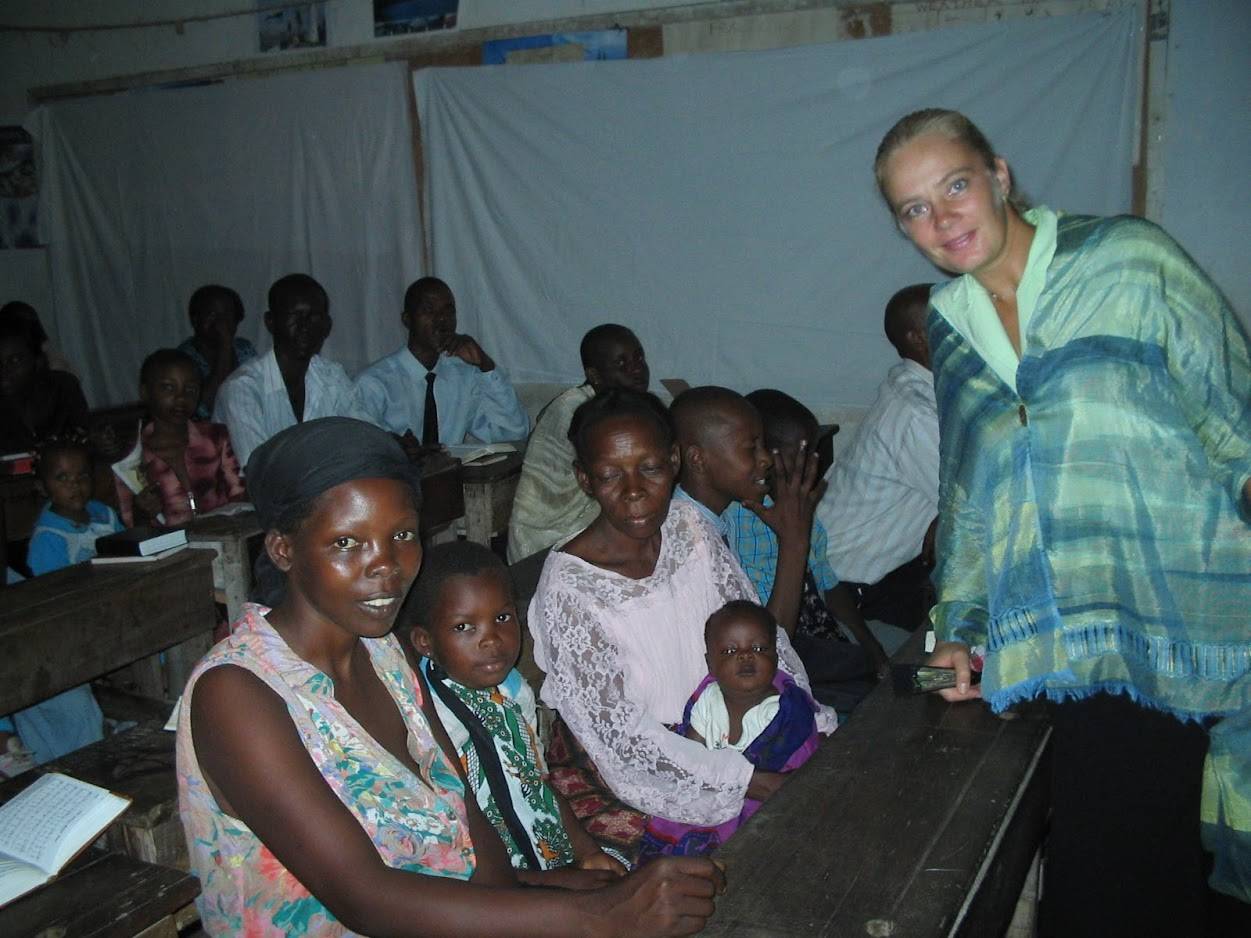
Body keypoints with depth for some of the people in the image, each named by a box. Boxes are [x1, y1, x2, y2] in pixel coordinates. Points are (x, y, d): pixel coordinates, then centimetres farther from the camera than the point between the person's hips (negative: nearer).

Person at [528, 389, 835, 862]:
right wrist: (755, 782, -23)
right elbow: (622, 734, -23)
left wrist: (813, 726, -10)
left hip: (711, 727, 6)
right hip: (621, 768, -6)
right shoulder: (569, 588, -26)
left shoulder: (687, 525, -7)